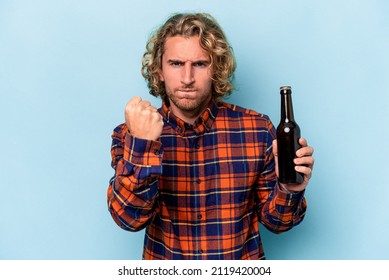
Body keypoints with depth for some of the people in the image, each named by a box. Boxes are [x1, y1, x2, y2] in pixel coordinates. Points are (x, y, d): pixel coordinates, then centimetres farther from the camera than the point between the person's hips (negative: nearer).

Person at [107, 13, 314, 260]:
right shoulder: (130, 134, -6)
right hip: (164, 266, 0)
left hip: (244, 256, 1)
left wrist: (289, 190, -19)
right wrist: (142, 146, -29)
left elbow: (273, 220, 0)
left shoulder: (257, 128, -8)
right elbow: (130, 218, -17)